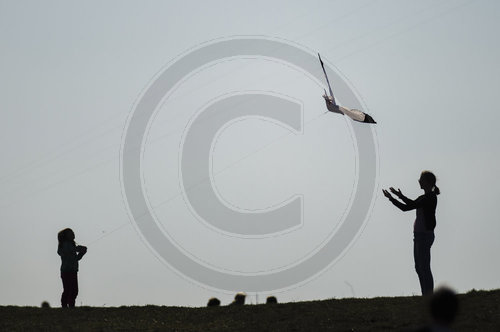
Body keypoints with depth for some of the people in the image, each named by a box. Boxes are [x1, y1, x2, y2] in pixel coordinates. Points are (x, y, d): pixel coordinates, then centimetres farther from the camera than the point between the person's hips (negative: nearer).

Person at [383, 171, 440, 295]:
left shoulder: (431, 197, -10)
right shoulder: (423, 198, 18)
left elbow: (414, 204, -19)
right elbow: (405, 207, 21)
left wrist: (401, 196, -11)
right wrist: (391, 198, 15)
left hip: (425, 235, -10)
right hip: (418, 234, 10)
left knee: (424, 267, -11)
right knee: (419, 267, 10)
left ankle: (429, 295, -10)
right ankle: (426, 296, 12)